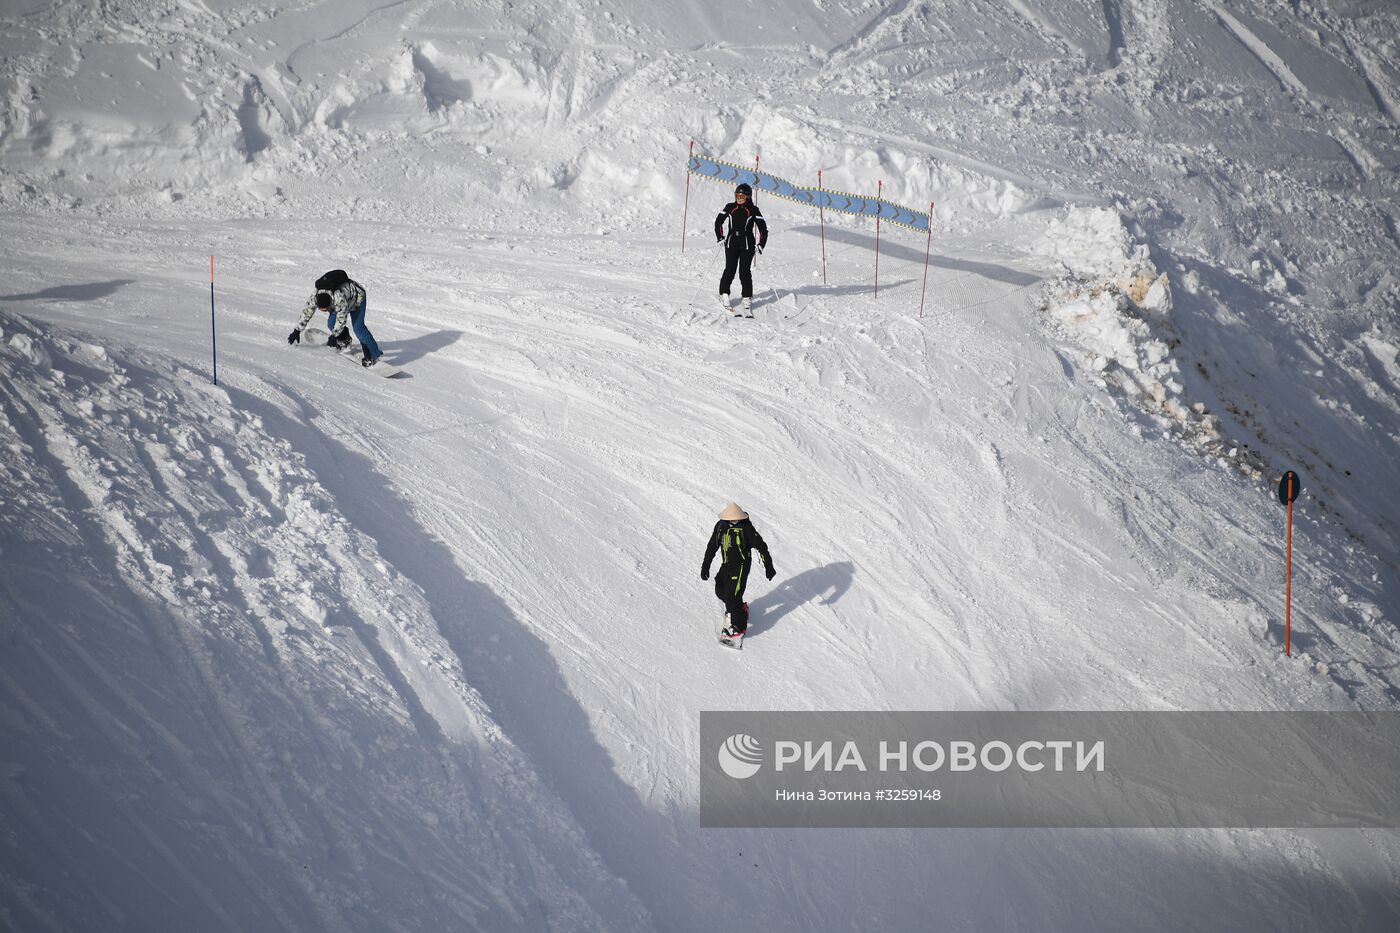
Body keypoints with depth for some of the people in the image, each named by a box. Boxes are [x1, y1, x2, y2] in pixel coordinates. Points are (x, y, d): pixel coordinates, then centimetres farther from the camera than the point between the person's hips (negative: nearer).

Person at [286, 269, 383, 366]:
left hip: (357, 296, -7)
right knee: (331, 324, -8)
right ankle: (344, 340, 20)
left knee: (358, 328, -18)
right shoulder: (314, 298, -27)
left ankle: (374, 355, -13)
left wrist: (334, 336, -21)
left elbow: (341, 319, -32)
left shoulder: (340, 299, -45)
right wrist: (297, 331, -6)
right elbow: (306, 313, -12)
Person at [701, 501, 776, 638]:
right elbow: (712, 547, 6)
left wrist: (768, 565, -12)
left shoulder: (746, 527, -17)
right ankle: (740, 607, 40)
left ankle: (739, 626, -4)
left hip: (741, 566, -7)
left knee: (732, 595, -13)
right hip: (726, 565, 7)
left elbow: (760, 546, -12)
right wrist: (705, 566, 4)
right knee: (720, 591, 15)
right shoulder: (720, 526, -2)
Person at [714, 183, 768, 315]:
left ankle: (747, 299, 1)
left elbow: (763, 227, 2)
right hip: (731, 243, 2)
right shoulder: (730, 207, 4)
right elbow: (719, 221, 15)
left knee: (745, 272, -5)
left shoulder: (753, 210, -1)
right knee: (730, 270, -2)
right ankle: (724, 295, 10)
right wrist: (720, 237, 6)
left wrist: (761, 244, -6)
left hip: (747, 246, -1)